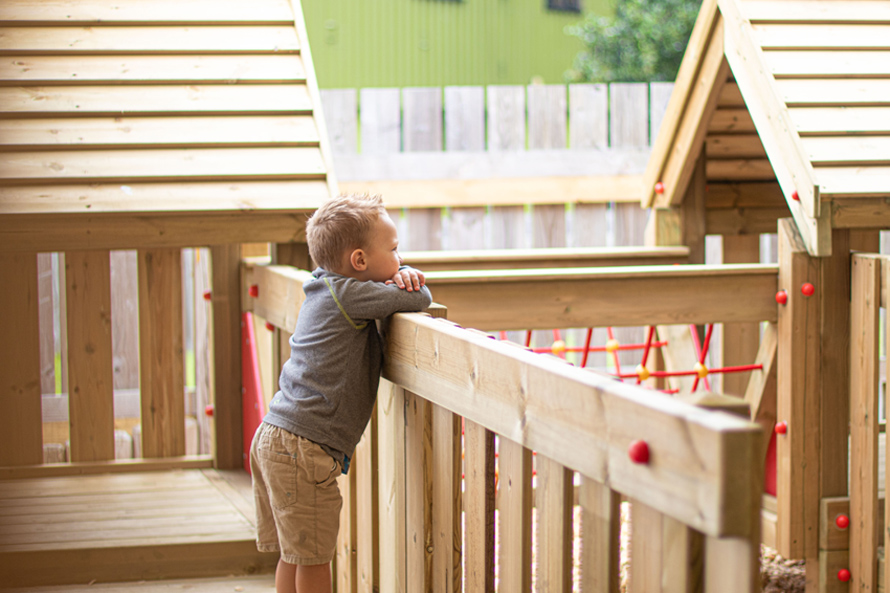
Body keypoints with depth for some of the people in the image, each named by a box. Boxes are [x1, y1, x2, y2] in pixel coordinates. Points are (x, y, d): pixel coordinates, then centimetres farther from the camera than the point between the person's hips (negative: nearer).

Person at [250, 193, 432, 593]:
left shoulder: (326, 288, 16)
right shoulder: (348, 295, -13)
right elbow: (420, 300, -15)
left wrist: (404, 274, 4)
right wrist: (411, 288, 9)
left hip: (273, 439, 10)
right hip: (304, 448, -10)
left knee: (295, 555, 16)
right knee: (313, 558, -1)